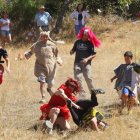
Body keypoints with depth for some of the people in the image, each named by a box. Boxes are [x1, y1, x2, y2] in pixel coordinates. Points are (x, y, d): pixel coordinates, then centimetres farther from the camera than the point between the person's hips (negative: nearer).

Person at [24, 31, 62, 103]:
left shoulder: (51, 45, 2)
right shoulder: (36, 45, 1)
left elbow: (56, 55, 12)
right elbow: (31, 52, 15)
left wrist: (58, 60, -4)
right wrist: (27, 54, -3)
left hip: (50, 66, 1)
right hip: (40, 66, -1)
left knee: (50, 83, 8)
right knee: (42, 82, -13)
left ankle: (49, 89, 45)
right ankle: (43, 98, -7)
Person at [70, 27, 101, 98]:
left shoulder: (90, 43, 2)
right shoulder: (77, 42, 11)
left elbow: (93, 54, -1)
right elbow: (73, 50, 20)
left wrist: (87, 59, -15)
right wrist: (71, 52, -3)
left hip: (86, 63, -3)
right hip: (77, 63, 3)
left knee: (88, 78, -11)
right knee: (77, 78, -4)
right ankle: (82, 94, 2)